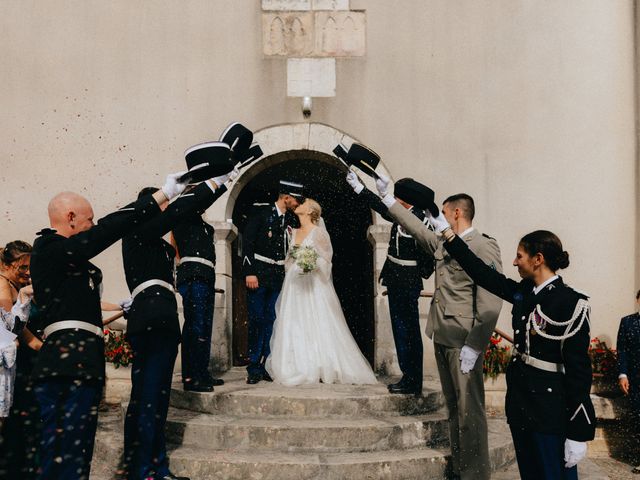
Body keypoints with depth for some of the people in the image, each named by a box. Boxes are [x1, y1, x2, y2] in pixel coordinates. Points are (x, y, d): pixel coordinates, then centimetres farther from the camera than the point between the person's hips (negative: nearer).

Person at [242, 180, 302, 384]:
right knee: (257, 320, -4)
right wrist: (249, 272, -13)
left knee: (272, 321, 3)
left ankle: (266, 367, 9)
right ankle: (254, 369, 2)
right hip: (258, 275, -4)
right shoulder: (261, 211, -3)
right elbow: (247, 241, -7)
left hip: (279, 277, 5)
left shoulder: (291, 219, 11)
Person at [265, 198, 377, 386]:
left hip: (313, 285, -6)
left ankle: (320, 368, -1)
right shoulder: (294, 232, 14)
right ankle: (300, 369, 7)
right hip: (294, 284, 6)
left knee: (315, 325, -6)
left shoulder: (318, 232, -4)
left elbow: (325, 259, -6)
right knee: (294, 328, 3)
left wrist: (312, 265, -21)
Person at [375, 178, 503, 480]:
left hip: (463, 341, -8)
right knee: (454, 409, 14)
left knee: (469, 411, -4)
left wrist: (474, 346, -20)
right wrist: (387, 198, 27)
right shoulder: (442, 244, 13)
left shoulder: (484, 247, -11)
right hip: (442, 338, 8)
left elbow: (490, 304, -18)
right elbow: (416, 227, 28)